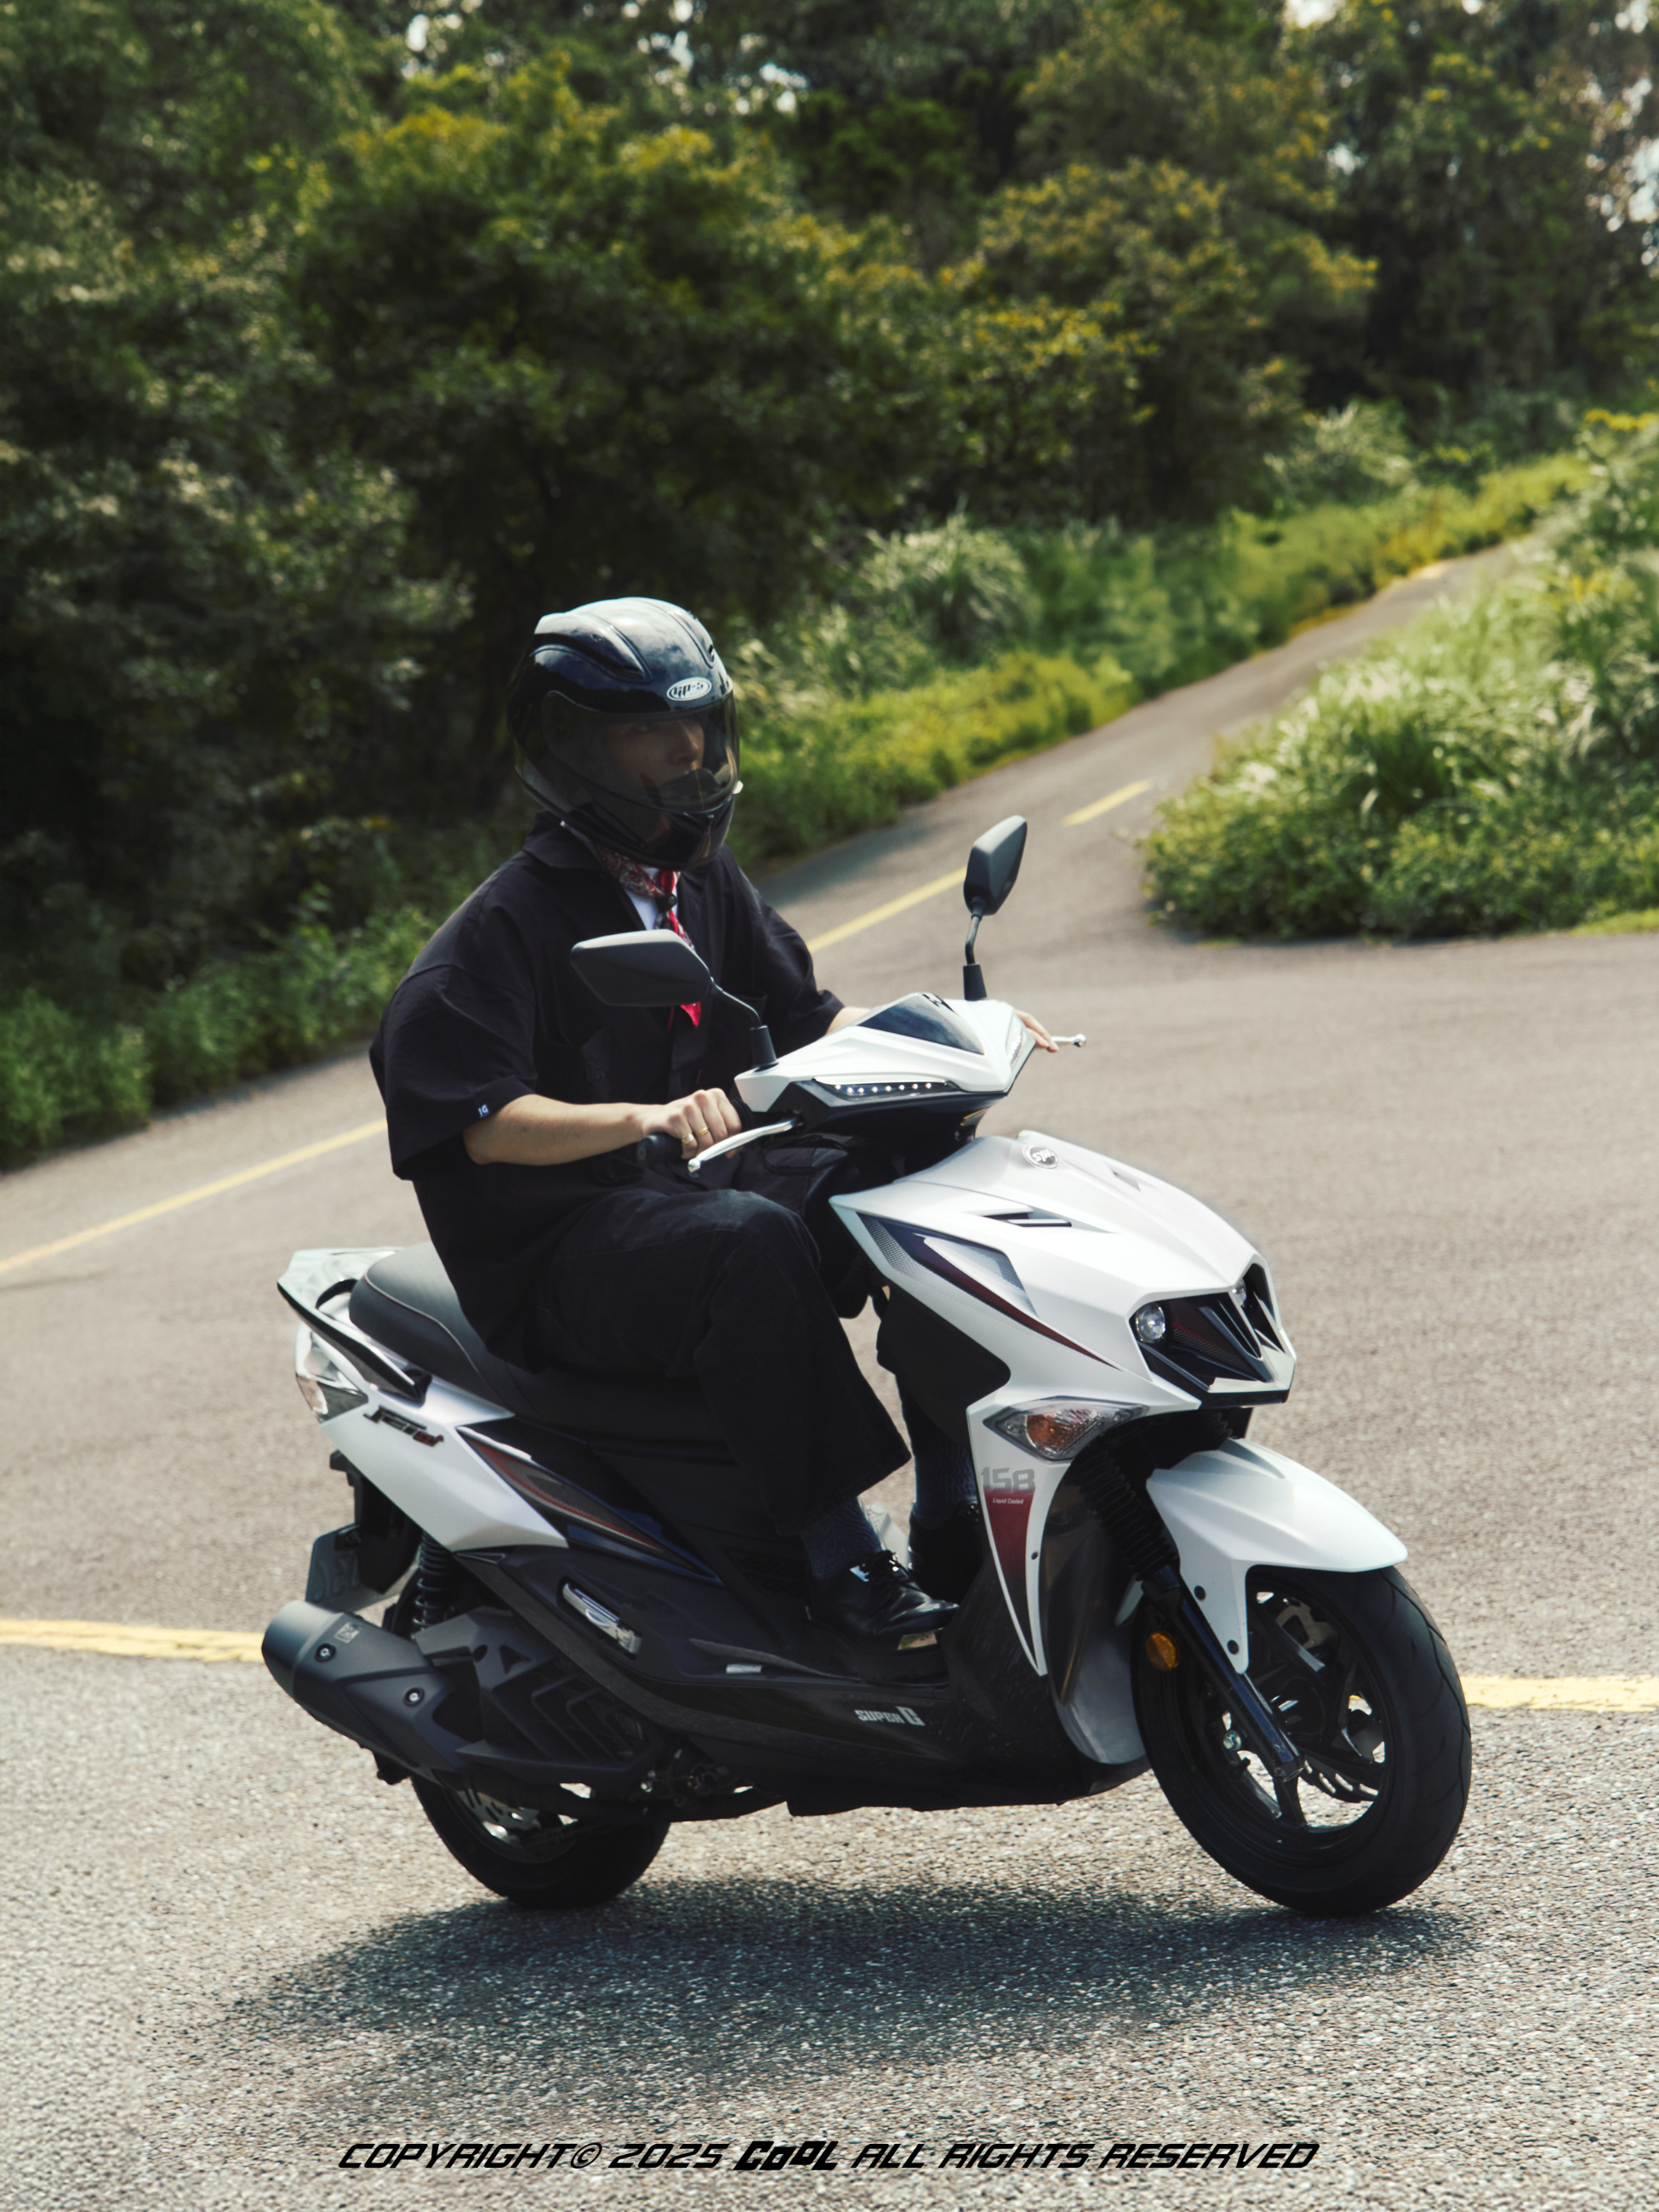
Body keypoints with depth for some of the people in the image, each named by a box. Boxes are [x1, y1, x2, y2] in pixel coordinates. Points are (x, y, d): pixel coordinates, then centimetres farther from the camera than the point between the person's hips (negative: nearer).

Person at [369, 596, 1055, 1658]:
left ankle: (959, 1528, -7)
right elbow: (484, 1119, -22)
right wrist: (645, 1117, -38)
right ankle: (839, 1566, -33)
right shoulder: (509, 921, -12)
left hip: (689, 1199, 8)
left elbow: (809, 1018, 15)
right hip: (558, 1252, -8)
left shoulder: (705, 884, 12)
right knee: (753, 1243, -37)